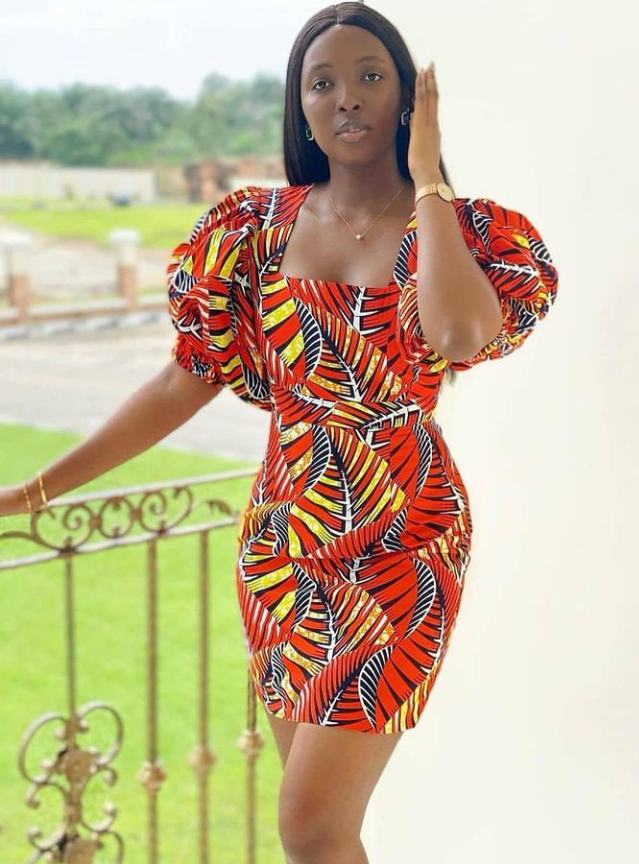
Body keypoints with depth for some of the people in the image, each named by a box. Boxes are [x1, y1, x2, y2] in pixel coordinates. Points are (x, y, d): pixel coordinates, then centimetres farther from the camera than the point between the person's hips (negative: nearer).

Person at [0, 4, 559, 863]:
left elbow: (462, 331, -28)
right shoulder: (258, 226, 4)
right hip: (283, 542, 4)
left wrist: (427, 180, -15)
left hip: (401, 544, -4)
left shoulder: (462, 230, -5)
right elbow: (184, 383, 3)